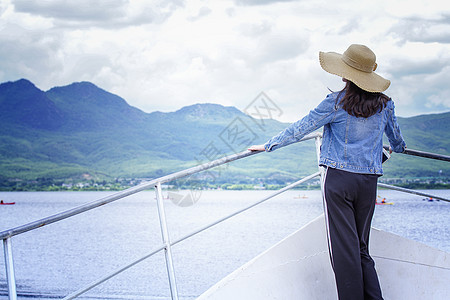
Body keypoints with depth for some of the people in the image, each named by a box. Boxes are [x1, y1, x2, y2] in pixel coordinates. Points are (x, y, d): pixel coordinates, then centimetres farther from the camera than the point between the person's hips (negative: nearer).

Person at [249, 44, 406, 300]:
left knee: (344, 248, -2)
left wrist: (269, 145, 6)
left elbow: (301, 128, -4)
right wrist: (398, 147, 48)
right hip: (369, 181, 4)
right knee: (362, 248, 14)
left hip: (339, 178, -4)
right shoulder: (384, 104, 6)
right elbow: (396, 136, 24)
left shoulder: (337, 102, -6)